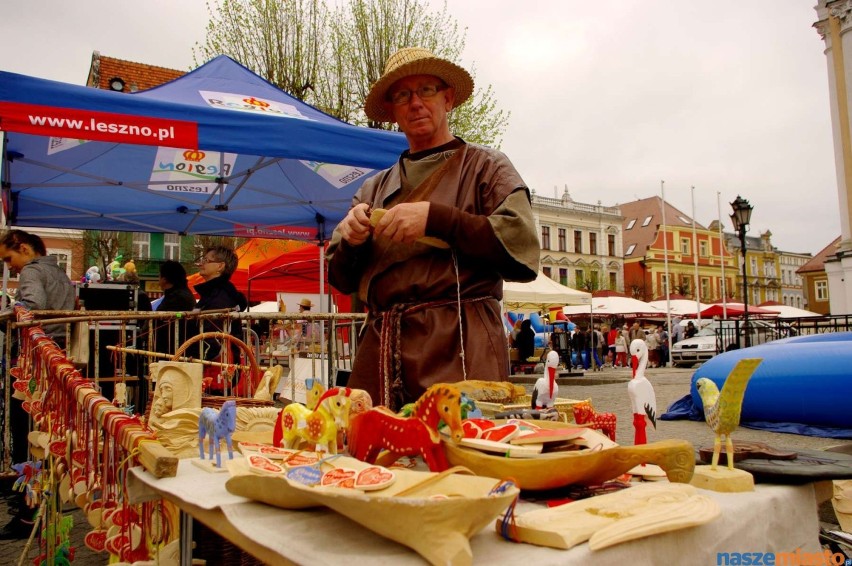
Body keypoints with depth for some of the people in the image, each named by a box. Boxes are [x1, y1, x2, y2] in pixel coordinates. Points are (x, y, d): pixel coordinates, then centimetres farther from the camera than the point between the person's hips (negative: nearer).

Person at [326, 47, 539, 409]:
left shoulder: (485, 167, 6)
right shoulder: (375, 189, 18)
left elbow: (523, 250, -9)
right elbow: (341, 280, 19)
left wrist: (434, 218, -12)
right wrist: (350, 240, -2)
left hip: (459, 350, -3)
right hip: (380, 350, 4)